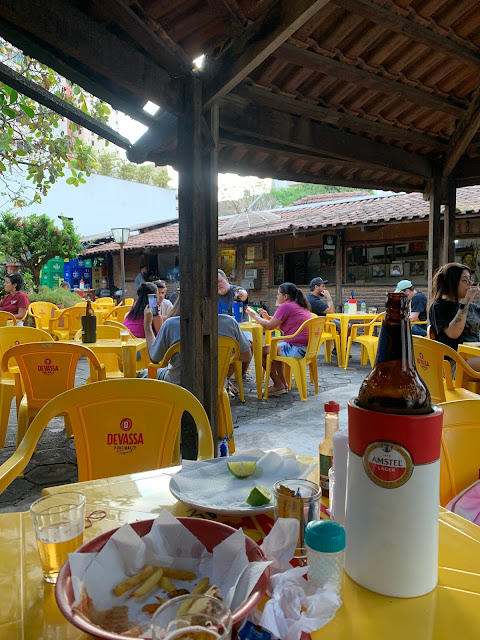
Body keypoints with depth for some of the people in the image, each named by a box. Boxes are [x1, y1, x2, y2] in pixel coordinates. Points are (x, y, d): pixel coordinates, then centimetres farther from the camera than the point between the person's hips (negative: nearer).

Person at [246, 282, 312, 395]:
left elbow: (269, 326, -9)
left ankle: (278, 385, 10)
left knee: (262, 351, 1)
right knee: (274, 348, 30)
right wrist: (268, 317, 16)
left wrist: (255, 316, 5)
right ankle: (283, 384, 29)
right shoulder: (301, 306, 19)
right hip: (307, 347, 10)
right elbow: (281, 326, 23)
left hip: (297, 349, -10)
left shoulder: (286, 306, -11)